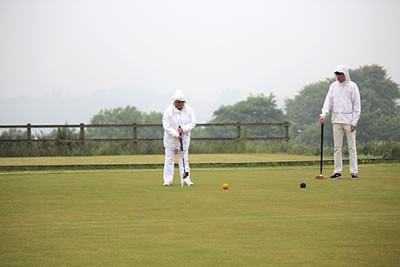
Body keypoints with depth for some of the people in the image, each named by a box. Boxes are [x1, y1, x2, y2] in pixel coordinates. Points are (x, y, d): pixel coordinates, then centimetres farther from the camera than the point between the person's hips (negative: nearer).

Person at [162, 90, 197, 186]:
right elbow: (166, 126, -15)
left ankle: (186, 179, 7)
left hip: (184, 139, 2)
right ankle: (167, 180, 8)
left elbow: (193, 123, -2)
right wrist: (176, 135, -23)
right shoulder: (168, 111, -13)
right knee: (169, 159, 2)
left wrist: (183, 129, -18)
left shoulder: (189, 110, -5)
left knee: (184, 159, 3)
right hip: (171, 138, -2)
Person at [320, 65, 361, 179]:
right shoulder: (333, 86, 10)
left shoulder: (352, 86, 0)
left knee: (352, 146, -3)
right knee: (337, 147, 3)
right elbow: (328, 101, 7)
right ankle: (337, 171, 6)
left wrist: (354, 122, -7)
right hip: (336, 120, 3)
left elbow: (357, 105, -1)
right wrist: (324, 114, -10)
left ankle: (354, 171, 0)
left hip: (349, 120, -3)